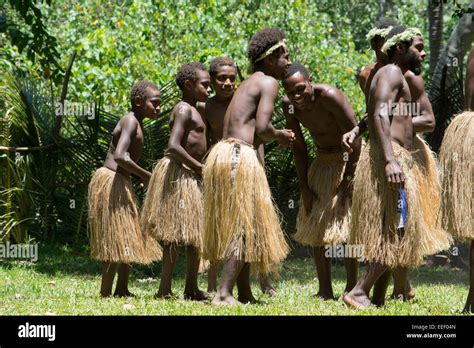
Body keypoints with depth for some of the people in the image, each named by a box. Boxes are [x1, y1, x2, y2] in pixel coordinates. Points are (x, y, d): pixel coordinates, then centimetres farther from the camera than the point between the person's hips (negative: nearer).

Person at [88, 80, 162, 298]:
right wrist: (146, 176, -19)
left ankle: (122, 290, 22)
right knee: (115, 240, -8)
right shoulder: (130, 122, -15)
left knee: (127, 239, 15)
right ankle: (106, 293, -5)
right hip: (111, 181, -10)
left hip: (119, 183, 10)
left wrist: (141, 177, 2)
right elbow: (120, 156, -28)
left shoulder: (137, 124, 16)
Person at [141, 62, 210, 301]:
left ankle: (191, 288, 21)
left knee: (194, 235, 14)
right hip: (179, 174, -10)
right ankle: (165, 290, -8)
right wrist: (199, 167, -19)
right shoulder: (184, 110, -14)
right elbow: (173, 147, -25)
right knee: (176, 235, -9)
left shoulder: (194, 111, 17)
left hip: (193, 176, 10)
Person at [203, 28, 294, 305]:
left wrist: (273, 137, 17)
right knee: (245, 226, -7)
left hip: (223, 152, 10)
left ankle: (245, 293, 18)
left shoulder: (248, 84, 24)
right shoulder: (269, 83, -5)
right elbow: (262, 127, -16)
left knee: (235, 225, 14)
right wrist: (279, 136, 3)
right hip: (241, 156, -9)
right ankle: (224, 293, -14)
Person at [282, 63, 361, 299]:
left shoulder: (329, 97, -30)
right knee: (315, 225, 4)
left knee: (346, 222, -13)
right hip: (322, 162, 7)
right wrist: (304, 187, -3)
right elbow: (298, 147, -1)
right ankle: (325, 291, 9)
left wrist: (349, 178, -22)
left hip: (349, 159, -7)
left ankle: (351, 287, -8)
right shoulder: (289, 105, -12)